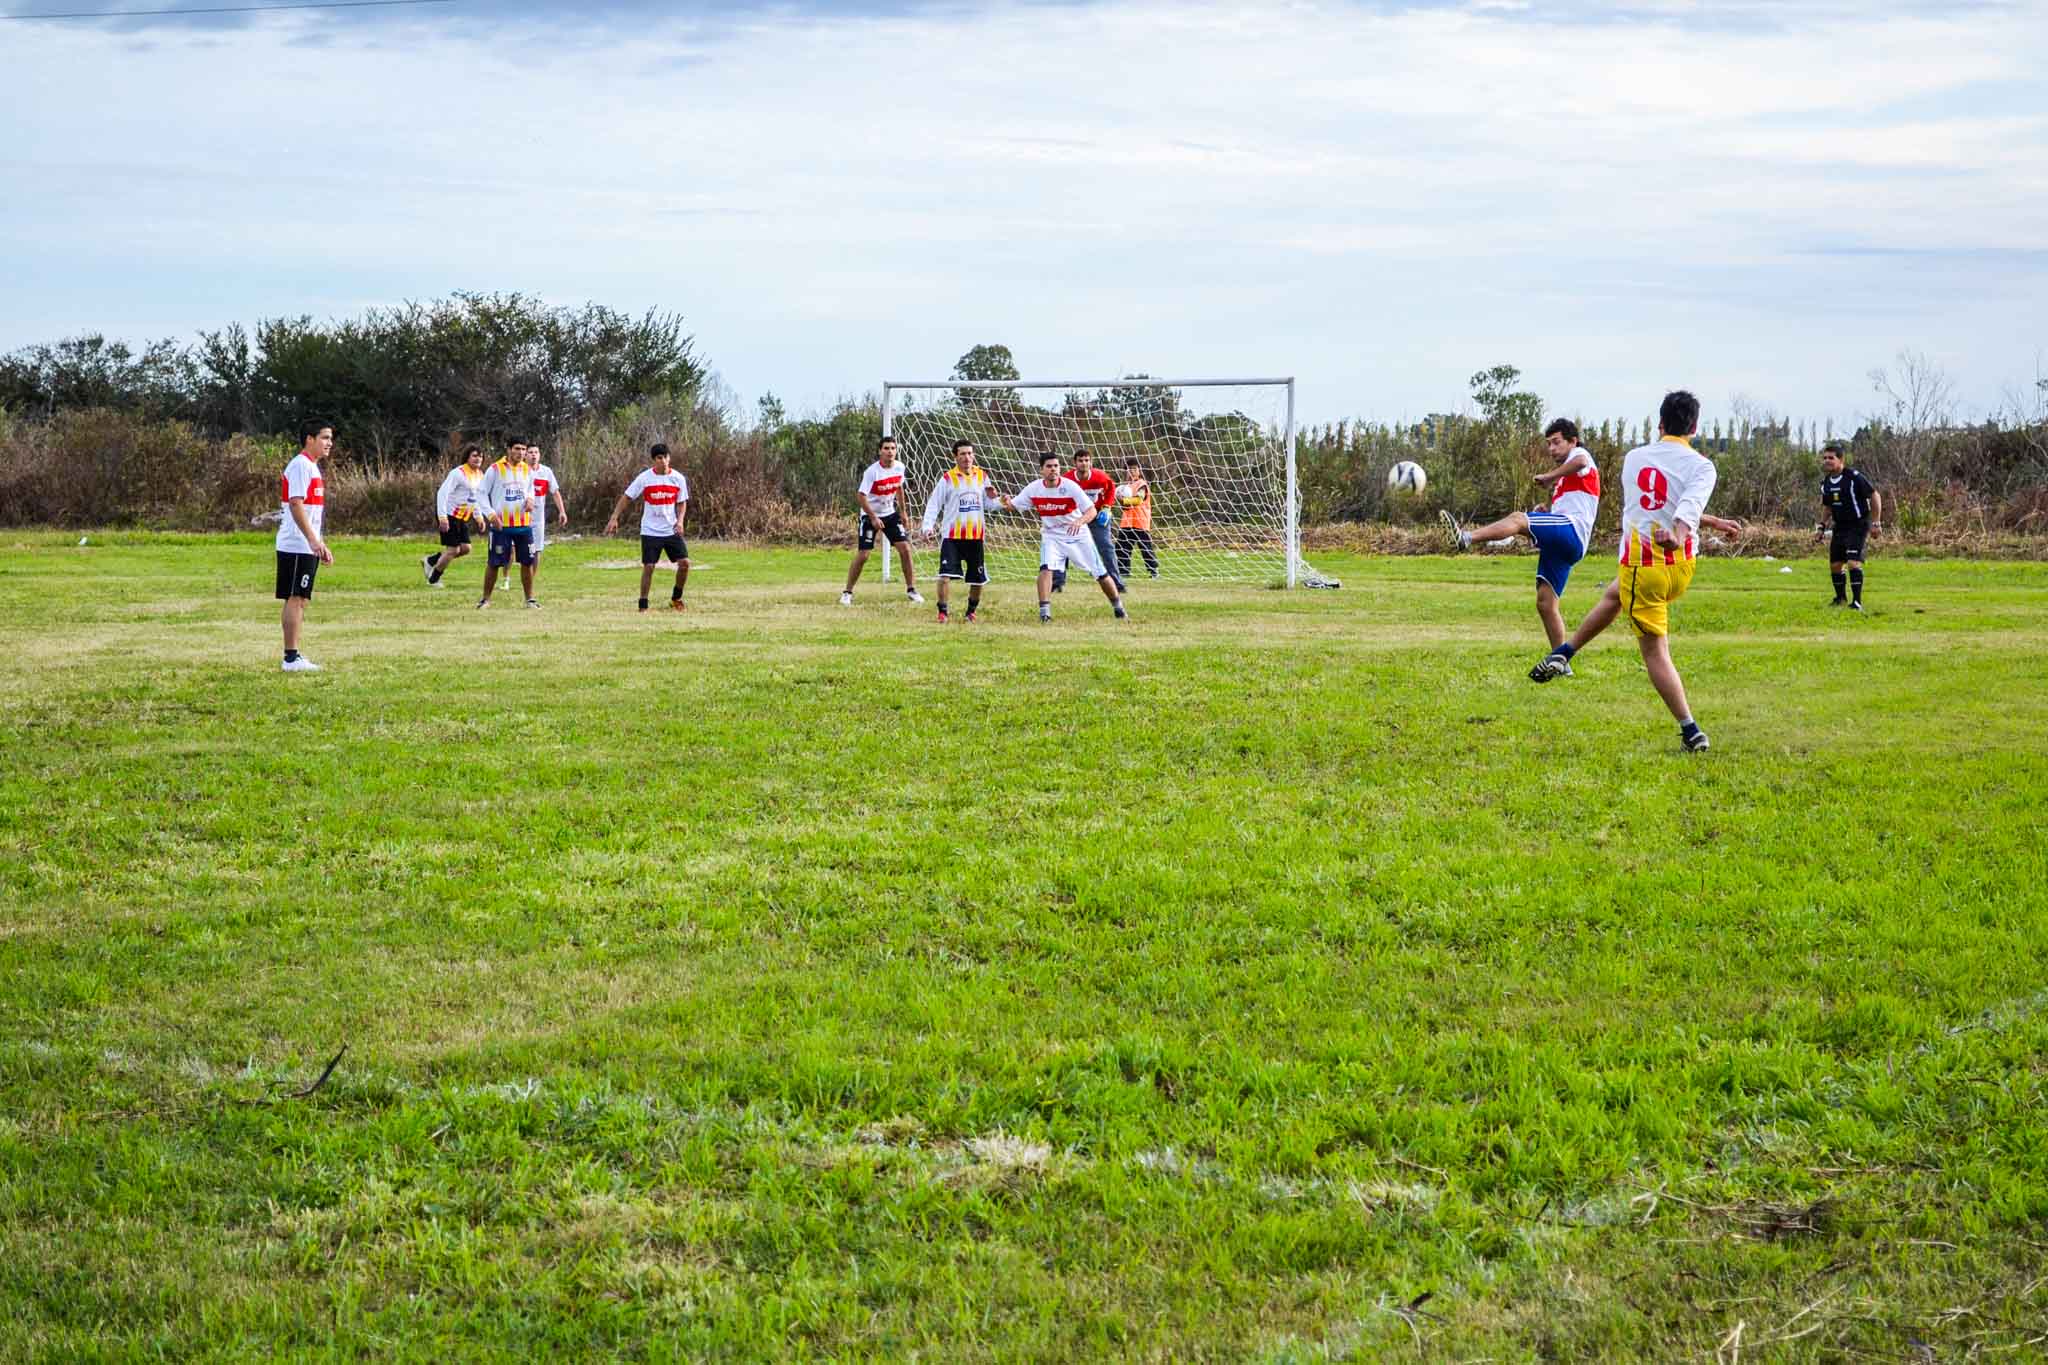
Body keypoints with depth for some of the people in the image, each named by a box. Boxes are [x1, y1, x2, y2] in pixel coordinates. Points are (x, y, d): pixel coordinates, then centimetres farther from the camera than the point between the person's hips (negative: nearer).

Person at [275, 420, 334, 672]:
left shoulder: (311, 467, 18)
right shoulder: (301, 466, -13)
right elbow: (296, 504, -21)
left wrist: (321, 544, 24)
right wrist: (313, 540, -27)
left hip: (307, 546, 10)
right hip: (297, 546, -10)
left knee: (300, 600, 10)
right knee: (295, 599, -9)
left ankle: (294, 656, 13)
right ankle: (291, 658, -8)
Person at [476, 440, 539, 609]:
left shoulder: (527, 470, 7)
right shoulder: (495, 469, -7)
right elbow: (481, 492, -3)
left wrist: (530, 499, 1)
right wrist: (491, 514, -12)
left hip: (524, 524, 4)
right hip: (501, 525, -4)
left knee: (527, 562, 4)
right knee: (493, 563, 0)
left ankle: (529, 598, 15)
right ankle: (486, 598, 13)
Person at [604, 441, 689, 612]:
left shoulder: (678, 478, -1)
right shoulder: (644, 478, -8)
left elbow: (682, 502, 9)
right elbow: (627, 497, -3)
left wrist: (680, 520, -8)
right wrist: (614, 518, -9)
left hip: (672, 531, 2)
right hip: (650, 532, -2)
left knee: (684, 562, -6)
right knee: (648, 567, -6)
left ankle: (676, 598, 15)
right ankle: (643, 605, 5)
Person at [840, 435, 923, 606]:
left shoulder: (899, 467, -4)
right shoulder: (871, 472, -22)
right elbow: (861, 495, -21)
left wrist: (902, 511, 18)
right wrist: (874, 518, -24)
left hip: (890, 514, 5)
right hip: (869, 516, -5)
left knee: (905, 548, -6)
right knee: (862, 555, -7)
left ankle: (911, 589, 5)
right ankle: (847, 593, 7)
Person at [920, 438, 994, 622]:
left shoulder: (982, 476, 7)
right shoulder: (948, 478, -4)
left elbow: (987, 504, 14)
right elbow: (934, 503, -3)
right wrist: (928, 525, -16)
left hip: (976, 536, 3)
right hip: (952, 535, -3)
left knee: (977, 579, 10)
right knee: (945, 574, -16)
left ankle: (971, 611, 31)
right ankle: (942, 612, -4)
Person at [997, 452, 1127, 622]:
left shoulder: (1070, 486, -20)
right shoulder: (1034, 488, -11)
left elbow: (1092, 511, -23)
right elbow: (1014, 504, -2)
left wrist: (1080, 521, -44)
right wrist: (1005, 502, -27)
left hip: (1078, 536, -1)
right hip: (1051, 536, 1)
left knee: (1100, 573, 5)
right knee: (1046, 568, -26)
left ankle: (1118, 606, 27)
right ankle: (1044, 611, -21)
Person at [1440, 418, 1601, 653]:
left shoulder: (1580, 454, 6)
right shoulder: (1564, 477, 35)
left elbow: (1580, 462, -21)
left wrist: (1547, 477, -13)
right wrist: (1543, 515, 20)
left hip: (1572, 530, -10)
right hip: (1558, 544, 10)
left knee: (1518, 519, -29)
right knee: (1545, 603, 5)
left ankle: (1466, 538, -50)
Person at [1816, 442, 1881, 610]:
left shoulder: (1854, 477, -15)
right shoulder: (1826, 482, 6)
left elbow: (1875, 496, -9)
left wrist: (1876, 522, -11)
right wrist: (1821, 527, 13)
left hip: (1857, 526, -7)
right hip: (1839, 527, 7)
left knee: (1853, 562, -19)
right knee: (1835, 564, 10)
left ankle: (1857, 601, -16)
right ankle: (1840, 598, 29)